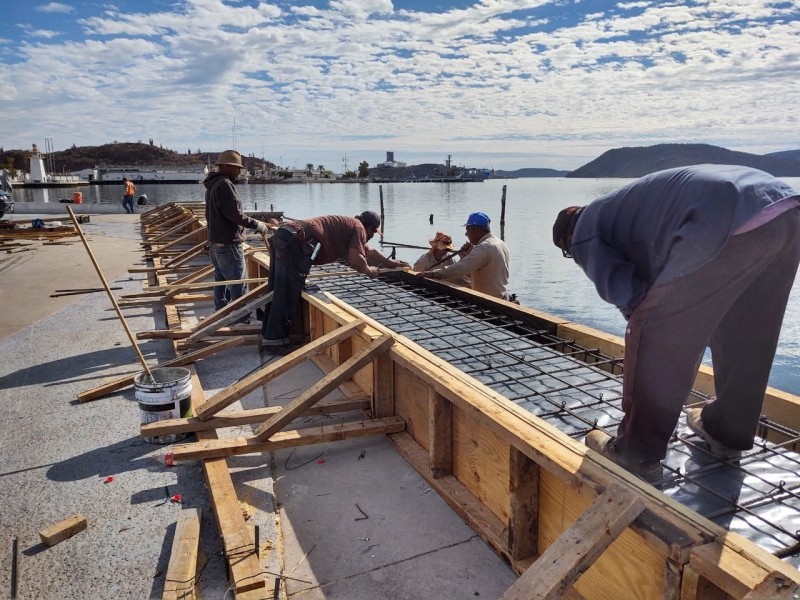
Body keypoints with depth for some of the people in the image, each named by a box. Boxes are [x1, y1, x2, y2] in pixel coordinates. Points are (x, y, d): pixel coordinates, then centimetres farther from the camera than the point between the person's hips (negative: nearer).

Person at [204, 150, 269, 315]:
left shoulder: (212, 185, 15)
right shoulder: (225, 184, -17)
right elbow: (235, 214, -21)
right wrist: (257, 225, -11)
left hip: (215, 242, 10)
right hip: (228, 244, -10)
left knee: (221, 282, 16)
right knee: (239, 286, -5)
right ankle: (242, 321, 0)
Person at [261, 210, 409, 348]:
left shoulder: (348, 225, 32)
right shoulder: (358, 228, 4)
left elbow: (368, 251, 44)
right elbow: (356, 260, -8)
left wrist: (392, 263, 52)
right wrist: (368, 271, 13)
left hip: (283, 235, 10)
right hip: (295, 241, -10)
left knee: (277, 290, 14)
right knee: (287, 292, -5)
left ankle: (268, 334, 22)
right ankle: (275, 338, -1)